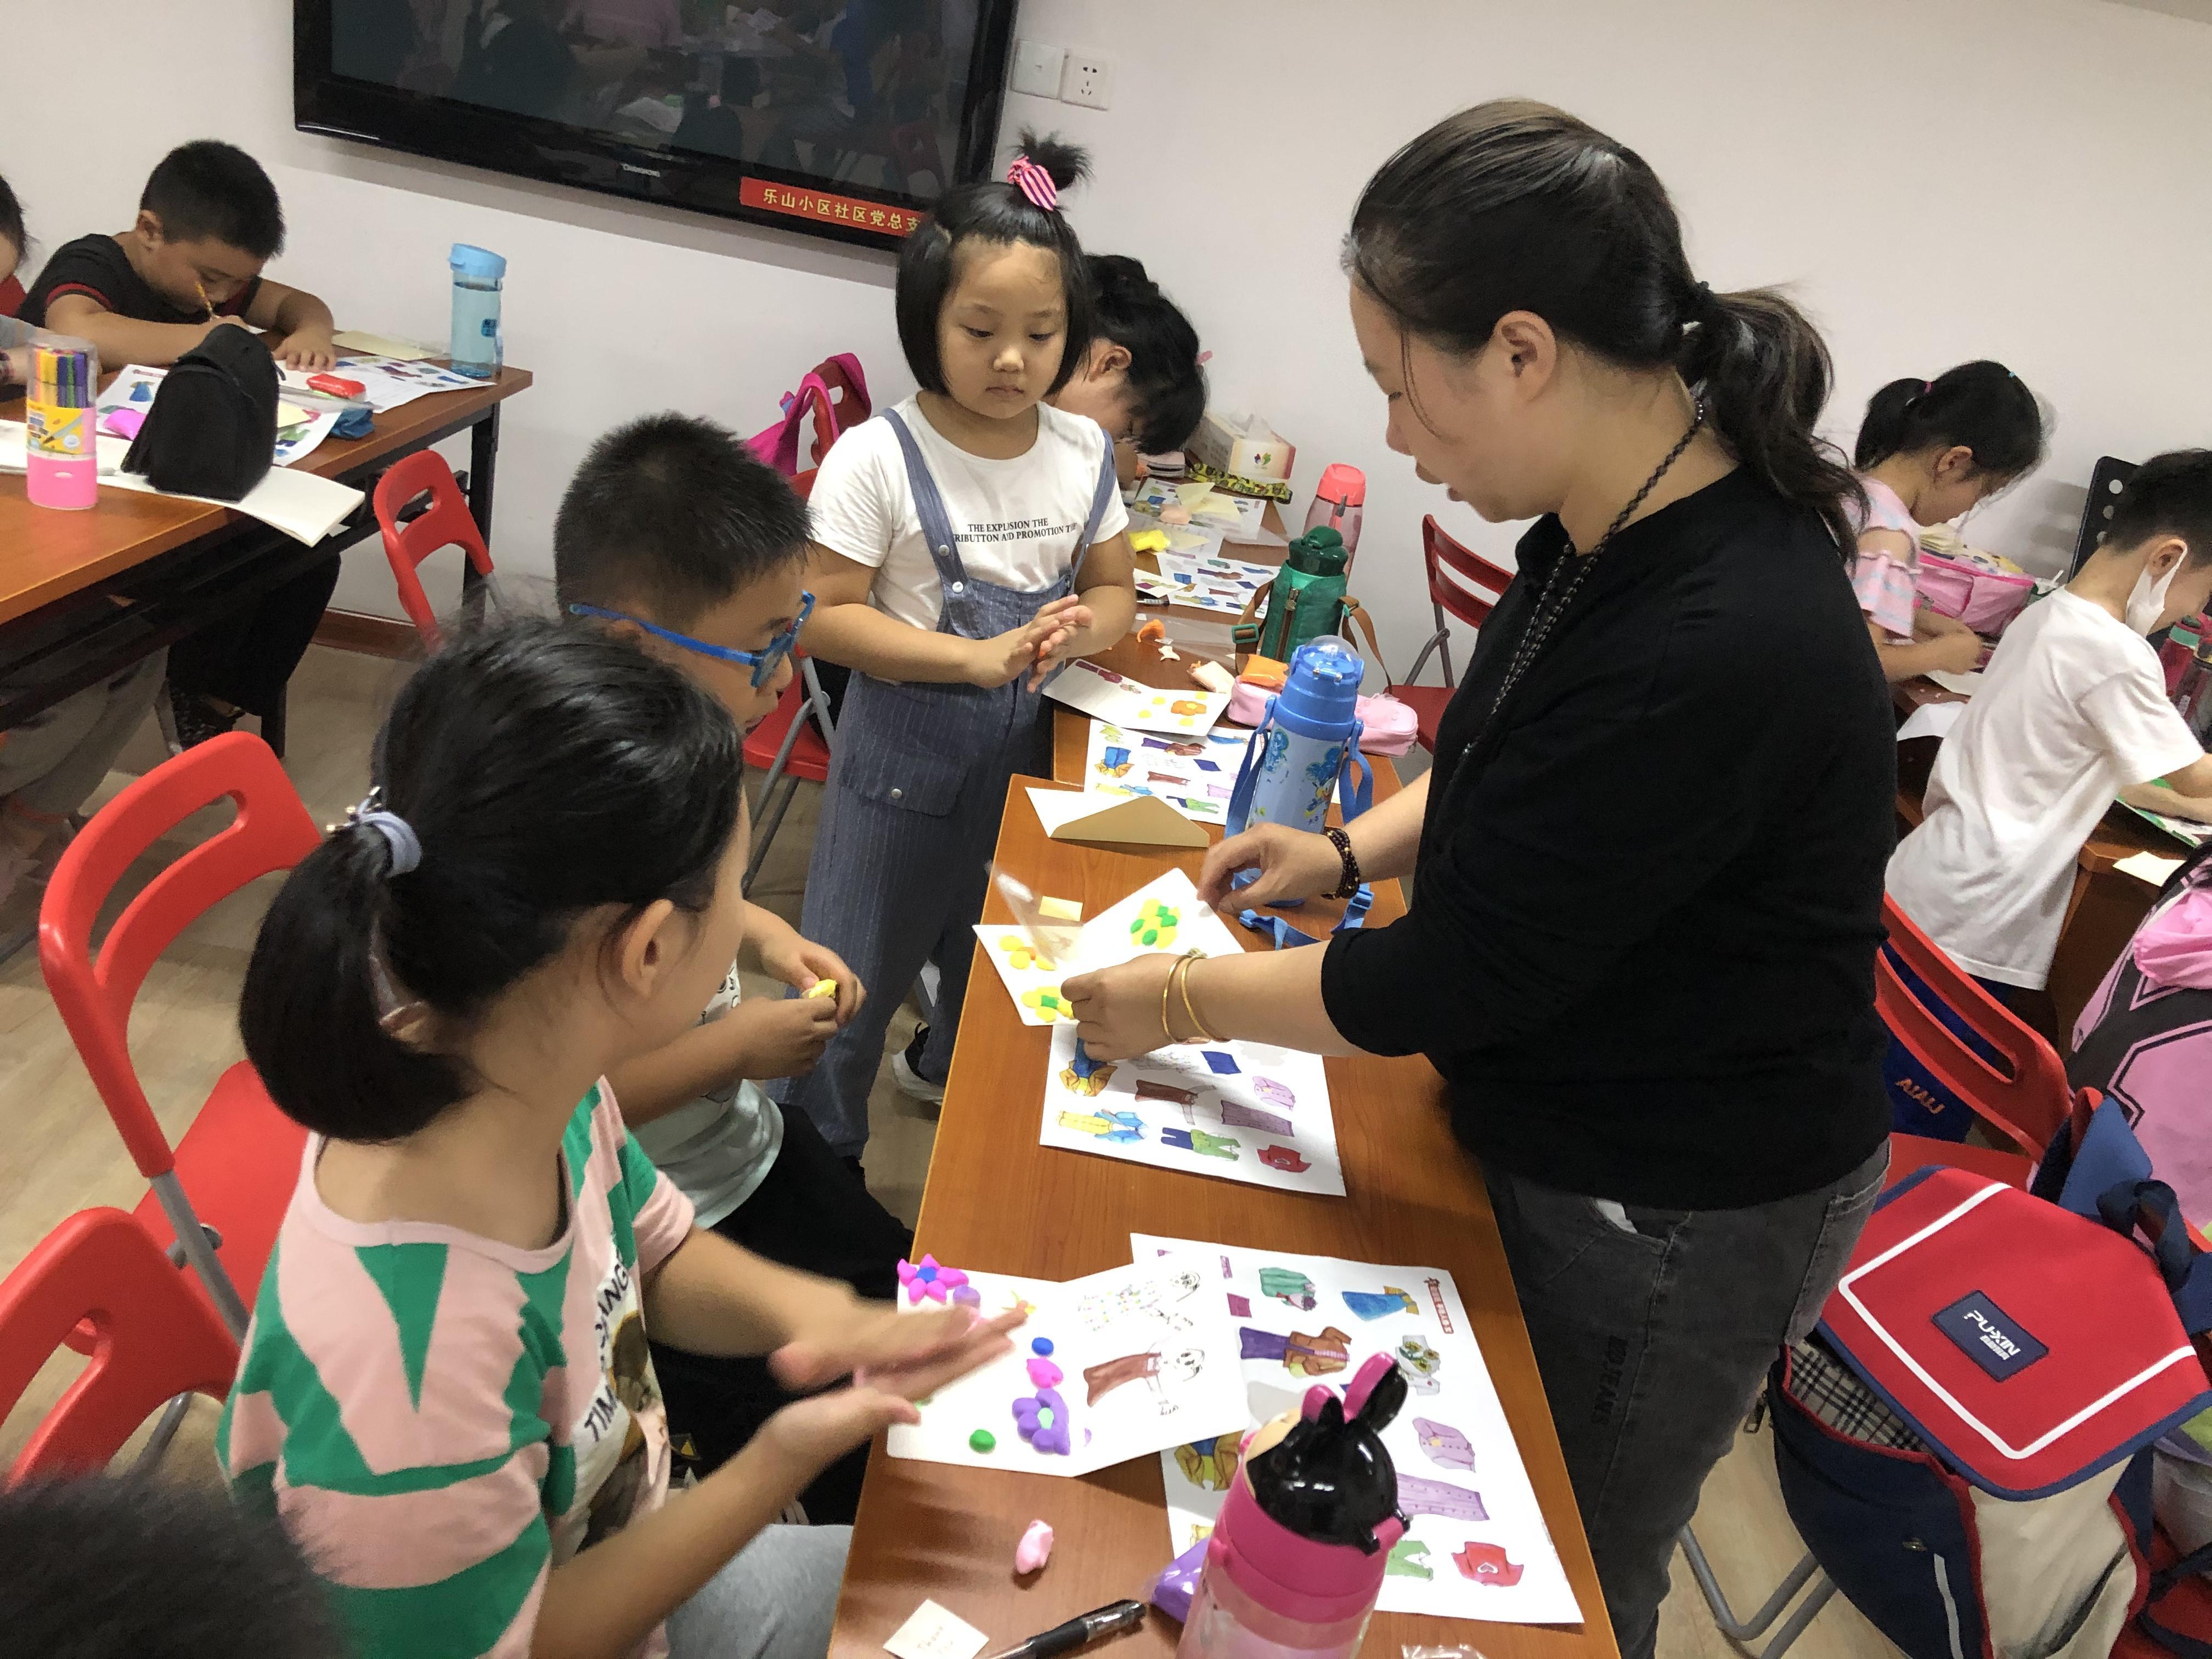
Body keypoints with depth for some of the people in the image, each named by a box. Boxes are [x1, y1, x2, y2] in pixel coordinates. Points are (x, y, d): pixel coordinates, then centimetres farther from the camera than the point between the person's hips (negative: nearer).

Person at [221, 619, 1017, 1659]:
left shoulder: (533, 1078, -20)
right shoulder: (408, 1377, -41)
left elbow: (659, 1255, 0)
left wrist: (802, 1308, -20)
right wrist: (779, 1465, -27)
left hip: (615, 1552, 6)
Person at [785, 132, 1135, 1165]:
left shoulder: (1083, 452, -2)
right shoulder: (878, 459, -17)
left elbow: (1113, 588, 9)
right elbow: (823, 615, -18)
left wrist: (1081, 630, -16)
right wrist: (975, 658, -26)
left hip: (1033, 744, 5)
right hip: (907, 748, -5)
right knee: (858, 965, 9)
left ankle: (950, 1071, 55)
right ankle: (817, 1147, 32)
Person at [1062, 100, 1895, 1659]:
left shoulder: (1717, 646, -36)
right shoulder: (1629, 520, -7)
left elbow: (1451, 979, -26)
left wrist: (1183, 998, -13)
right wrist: (1354, 847, 2)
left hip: (1680, 1221, -8)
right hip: (1570, 1135, 8)